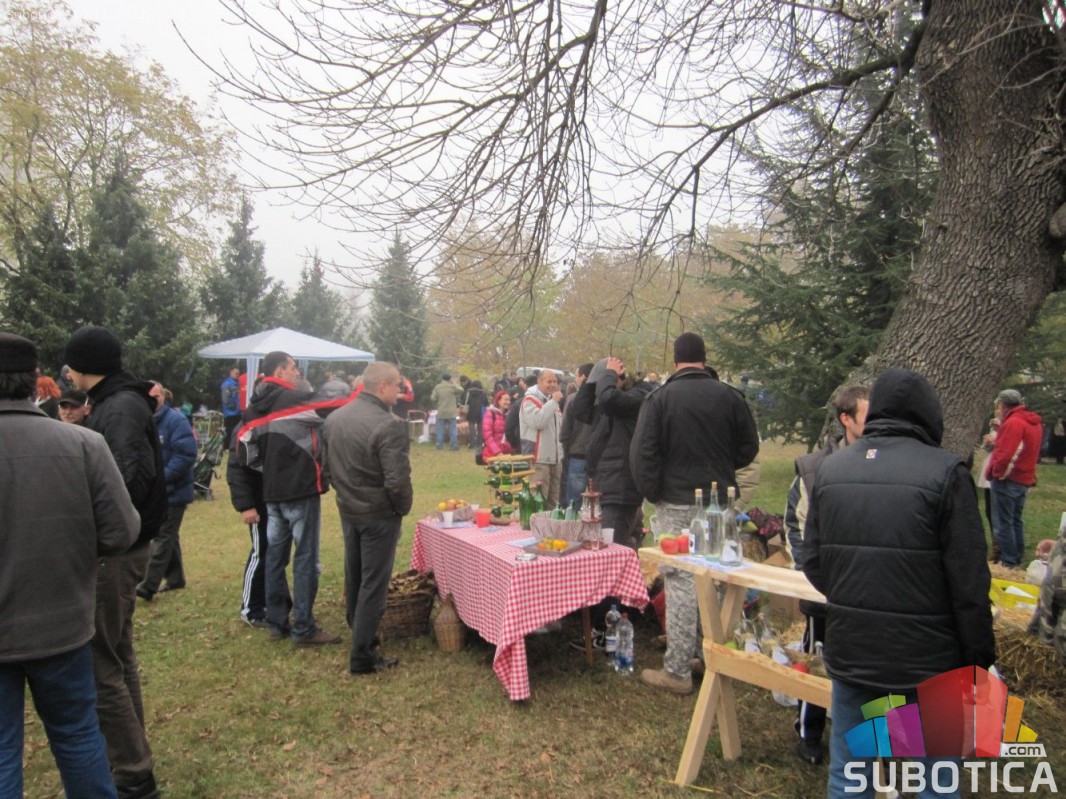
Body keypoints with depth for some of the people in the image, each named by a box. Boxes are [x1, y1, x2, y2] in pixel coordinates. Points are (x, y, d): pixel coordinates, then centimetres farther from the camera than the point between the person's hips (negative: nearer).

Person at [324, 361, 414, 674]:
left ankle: (359, 636, 38)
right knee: (373, 585, 3)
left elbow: (329, 464, 9)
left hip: (347, 510, 8)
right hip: (379, 514, -8)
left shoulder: (334, 418, 0)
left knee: (354, 578, 21)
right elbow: (397, 480, -25)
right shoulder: (389, 425, -24)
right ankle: (363, 656, 11)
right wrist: (403, 508, -7)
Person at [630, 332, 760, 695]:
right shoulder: (729, 396, -1)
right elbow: (749, 447, 6)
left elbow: (642, 452, -11)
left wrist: (652, 492, 2)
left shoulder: (660, 398, -8)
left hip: (678, 504, -3)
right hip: (722, 501, 4)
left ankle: (677, 671, 7)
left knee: (681, 583, 1)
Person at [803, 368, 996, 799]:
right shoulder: (945, 472, -13)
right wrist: (979, 657, 0)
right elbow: (969, 580, -11)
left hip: (849, 651, 4)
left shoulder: (830, 469, 0)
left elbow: (813, 563, 4)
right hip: (927, 656, -3)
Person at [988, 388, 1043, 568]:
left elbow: (1004, 454, -26)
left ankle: (1009, 563, 1)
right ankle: (1018, 559, 25)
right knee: (1016, 520, 18)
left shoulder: (1013, 422, -19)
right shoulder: (1034, 422, 12)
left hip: (1007, 480, -9)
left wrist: (995, 472, -11)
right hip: (1024, 479, 9)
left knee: (1003, 523, -2)